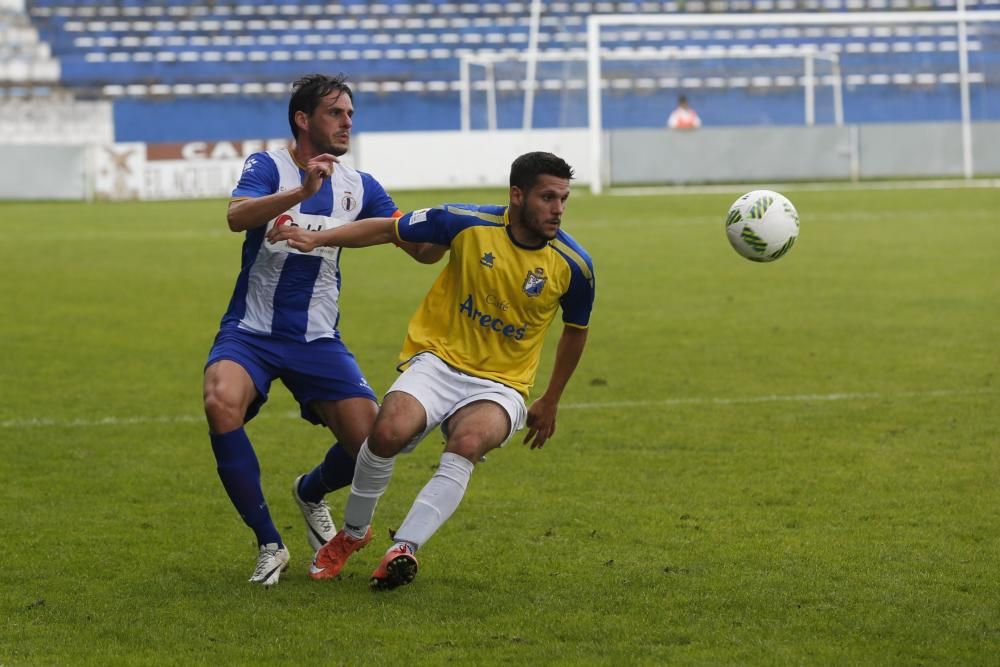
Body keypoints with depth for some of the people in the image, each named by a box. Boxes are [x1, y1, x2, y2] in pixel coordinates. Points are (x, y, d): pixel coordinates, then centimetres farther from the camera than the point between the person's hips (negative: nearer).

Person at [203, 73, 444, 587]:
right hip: (250, 332, -3)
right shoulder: (268, 167, -6)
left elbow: (424, 250, 5)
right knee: (222, 404, -33)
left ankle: (311, 493, 26)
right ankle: (269, 544, -18)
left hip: (317, 341, 3)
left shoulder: (359, 188, 6)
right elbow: (237, 217, -27)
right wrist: (302, 192, -41)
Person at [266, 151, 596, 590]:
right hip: (439, 361, 0)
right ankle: (352, 534, 0)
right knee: (390, 431, -27)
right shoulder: (468, 224, -10)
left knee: (467, 443, -34)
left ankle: (404, 548, -35)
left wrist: (550, 402, 20)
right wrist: (319, 238, -8)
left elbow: (576, 330, 13)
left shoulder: (573, 265, -6)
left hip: (500, 385, 0)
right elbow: (388, 230, 2)